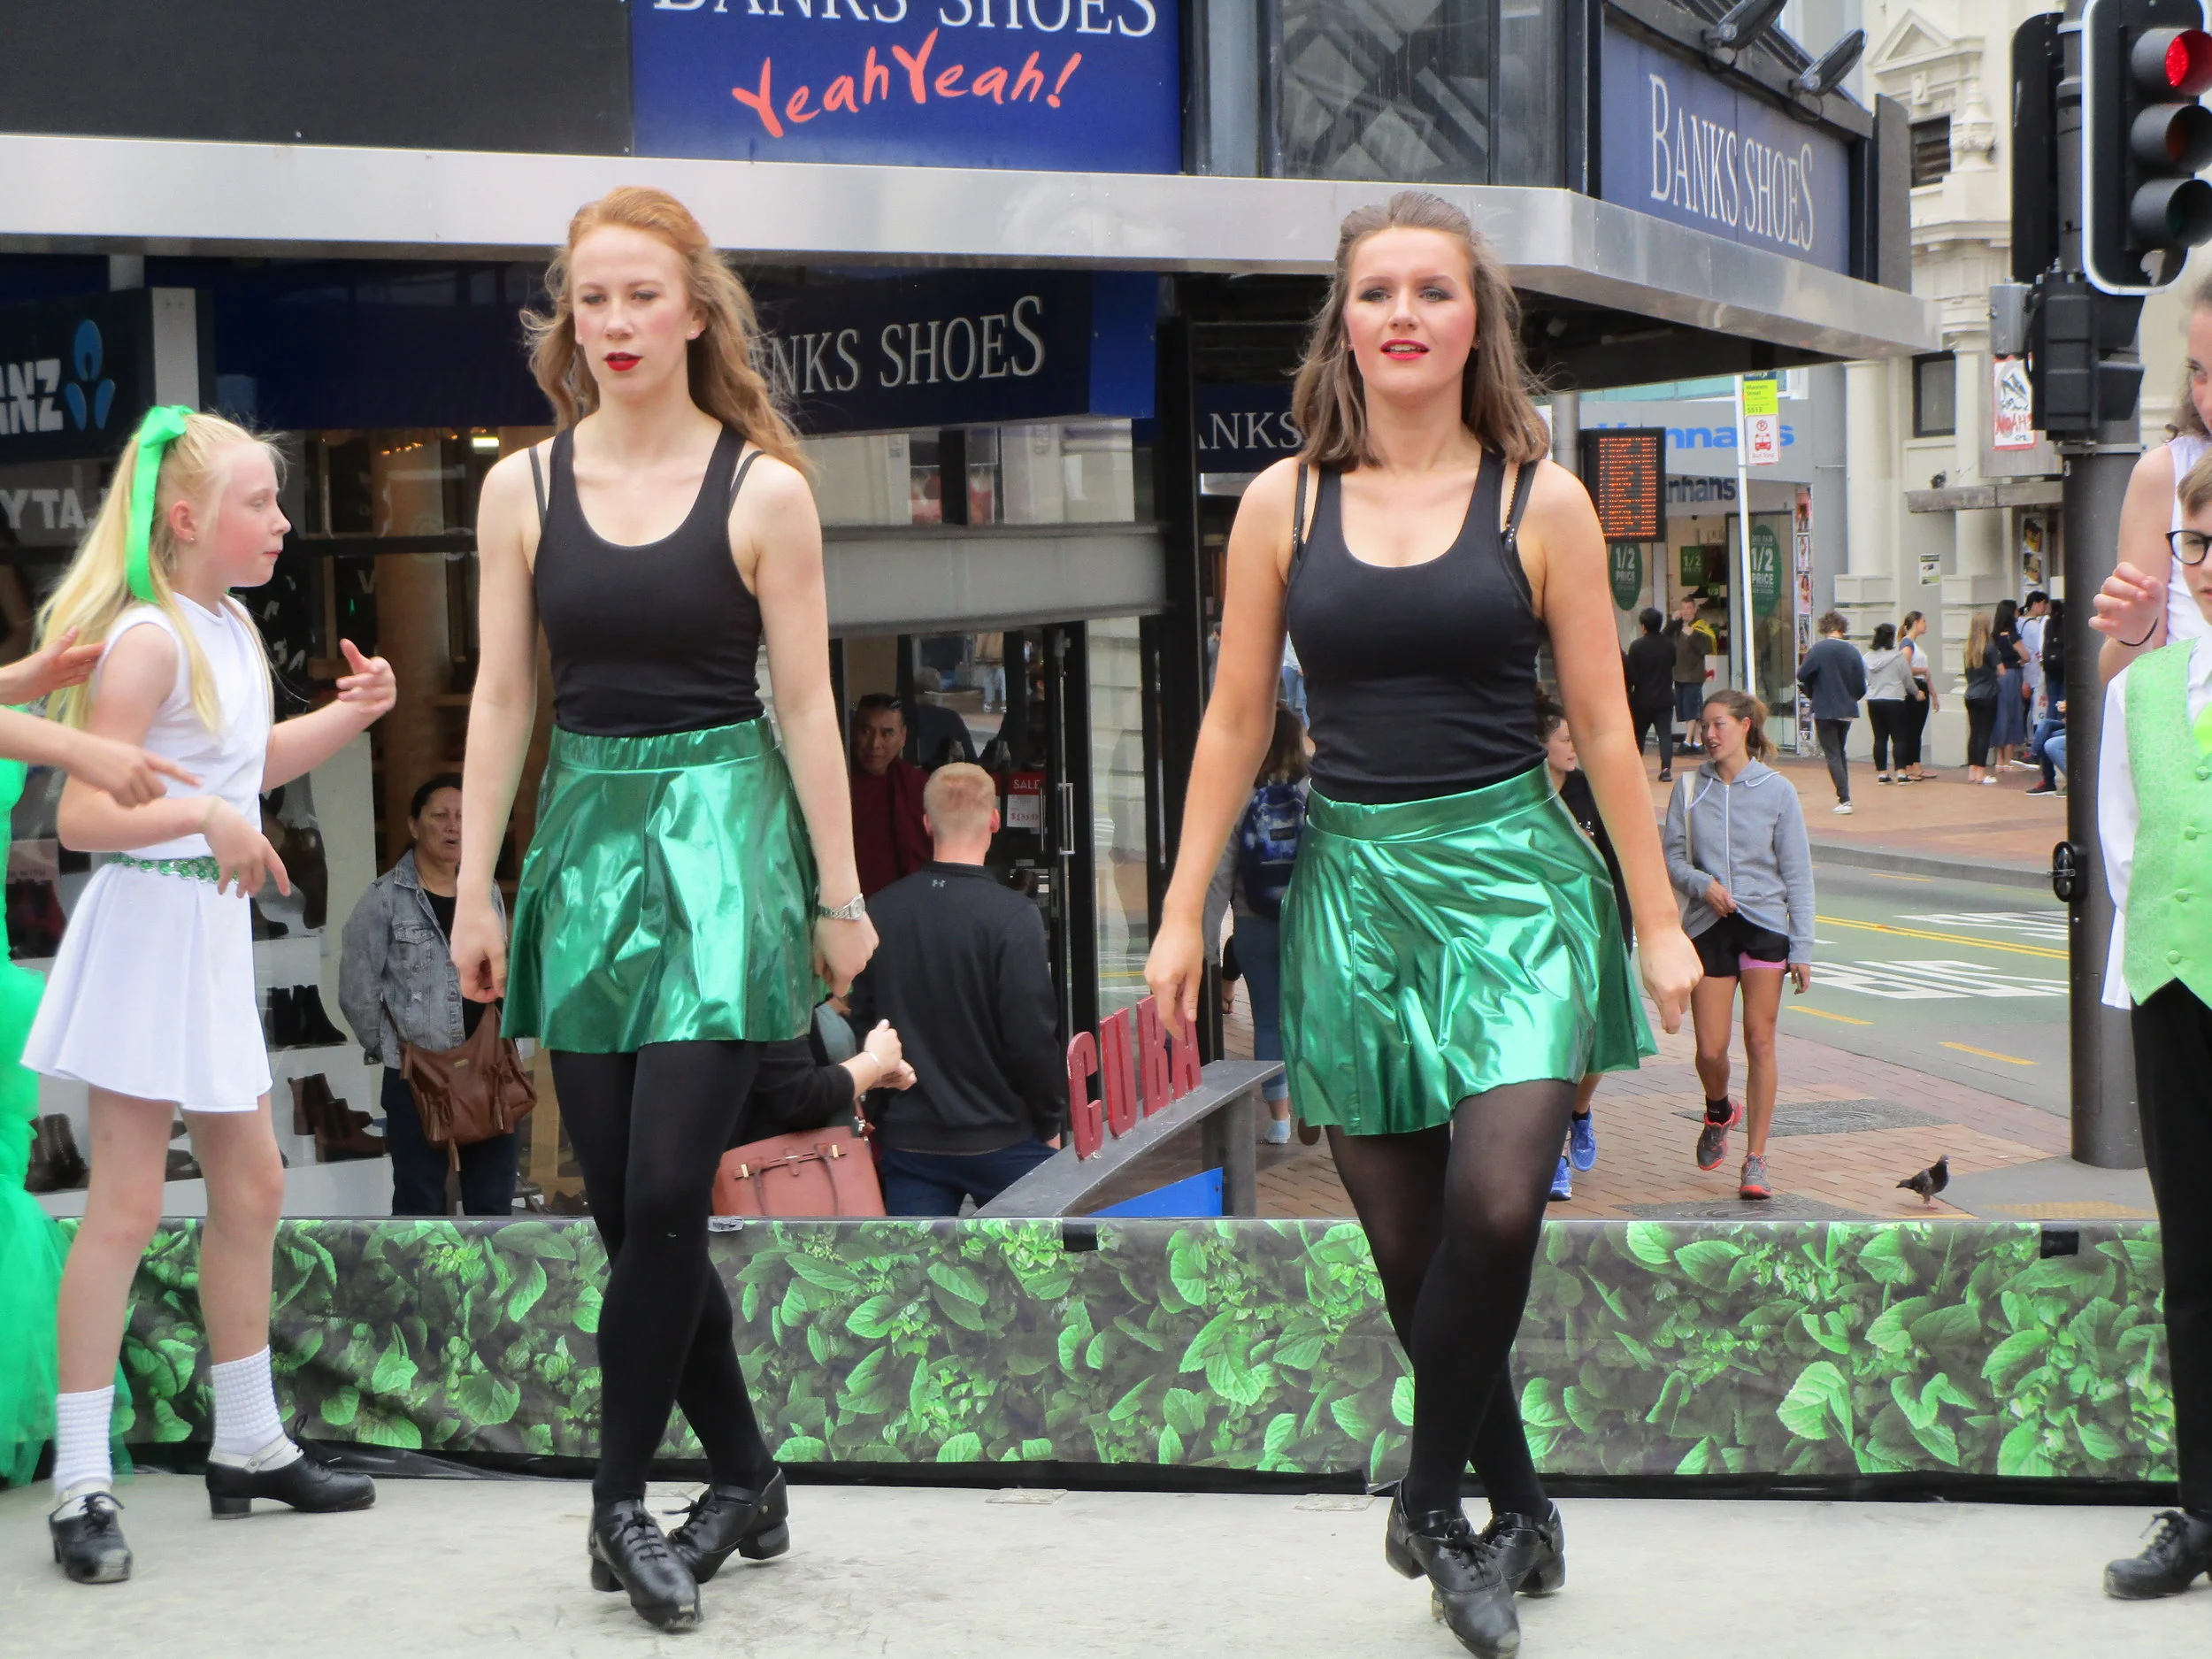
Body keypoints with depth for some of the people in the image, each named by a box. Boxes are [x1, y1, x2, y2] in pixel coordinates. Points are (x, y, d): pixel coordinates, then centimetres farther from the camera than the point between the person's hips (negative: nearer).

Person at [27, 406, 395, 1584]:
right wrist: (203, 816, -34)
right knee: (127, 1205, -8)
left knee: (251, 1186, 15)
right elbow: (82, 816, -22)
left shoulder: (233, 628, 12)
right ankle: (80, 1486, -1)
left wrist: (349, 715, 15)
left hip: (215, 930, 9)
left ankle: (248, 1444, 28)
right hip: (147, 923, -9)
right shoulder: (148, 639, -17)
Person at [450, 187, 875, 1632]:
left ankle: (624, 1500, 5)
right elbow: (503, 697, 9)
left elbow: (806, 704, -1)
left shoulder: (763, 489, -2)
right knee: (628, 1202, 5)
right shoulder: (524, 487, 6)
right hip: (584, 839, 4)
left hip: (721, 835, -4)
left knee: (664, 1194, -10)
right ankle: (745, 1475, 22)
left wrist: (839, 896, -1)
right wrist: (477, 886, 6)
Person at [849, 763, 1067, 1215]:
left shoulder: (879, 911, -2)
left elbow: (859, 1018, 6)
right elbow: (1032, 1037, -16)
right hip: (1001, 1140, -3)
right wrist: (1050, 1121, 0)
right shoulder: (1013, 917, -15)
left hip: (906, 1139, 3)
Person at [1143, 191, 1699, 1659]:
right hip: (1354, 885, 2)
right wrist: (1184, 913, 7)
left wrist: (1657, 921, 4)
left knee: (1495, 1207, -20)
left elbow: (1604, 727, 5)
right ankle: (1521, 1515, 22)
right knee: (1408, 1244, 3)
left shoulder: (1539, 501, 2)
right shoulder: (1285, 504, 6)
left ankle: (1431, 1508, 0)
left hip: (1513, 877, -2)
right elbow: (1237, 725, 10)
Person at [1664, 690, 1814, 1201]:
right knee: (1710, 1049, -2)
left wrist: (1801, 948, -4)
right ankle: (1719, 1112, 32)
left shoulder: (1776, 791, -2)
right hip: (1708, 927, 1)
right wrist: (1702, 884, -16)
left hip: (1764, 926, -1)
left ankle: (1755, 1159, 4)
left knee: (1760, 1041, -3)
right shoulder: (1690, 789, 2)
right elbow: (1671, 856, 6)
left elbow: (1797, 872, 0)